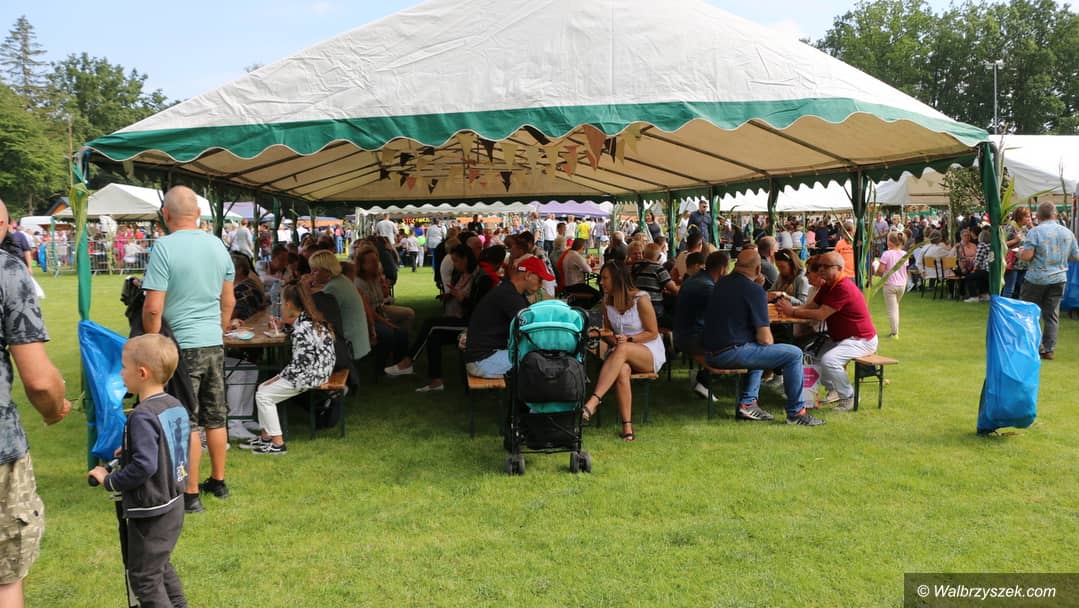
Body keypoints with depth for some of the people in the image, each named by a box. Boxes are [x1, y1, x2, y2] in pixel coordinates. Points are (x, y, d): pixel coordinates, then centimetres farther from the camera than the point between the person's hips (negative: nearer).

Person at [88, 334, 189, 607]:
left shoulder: (143, 416, -24)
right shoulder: (177, 406, 2)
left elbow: (144, 466, -29)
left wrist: (109, 480, -16)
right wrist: (130, 451, 15)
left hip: (150, 512, -9)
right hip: (173, 504, 9)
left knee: (144, 577, 6)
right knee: (161, 566, 26)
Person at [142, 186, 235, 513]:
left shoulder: (164, 247, -14)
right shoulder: (217, 244, 6)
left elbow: (153, 308, -17)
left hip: (181, 345, -6)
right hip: (215, 344, 6)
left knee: (187, 422, 1)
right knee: (215, 417, 16)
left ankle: (191, 495, 8)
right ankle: (218, 482, 28)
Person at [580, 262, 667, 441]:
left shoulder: (641, 299, -10)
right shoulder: (607, 302, 6)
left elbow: (653, 333, -6)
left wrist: (629, 339, -20)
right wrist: (613, 339, -7)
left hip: (650, 352, -4)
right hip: (622, 353, 4)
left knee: (622, 349, -38)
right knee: (622, 370, -35)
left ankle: (593, 402, -49)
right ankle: (627, 426, -38)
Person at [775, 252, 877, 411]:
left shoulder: (844, 288, -23)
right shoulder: (828, 286, 9)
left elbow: (820, 315, -27)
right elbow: (810, 307, 4)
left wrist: (792, 312, -20)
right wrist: (790, 308, -14)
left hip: (861, 340, -10)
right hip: (843, 338, 10)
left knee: (828, 360, -29)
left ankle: (849, 398, -8)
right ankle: (833, 391, 19)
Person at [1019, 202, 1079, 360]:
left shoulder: (1035, 231, -11)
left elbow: (1027, 256, -18)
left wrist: (1019, 254, 3)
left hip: (1037, 278, -4)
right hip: (1058, 279, 4)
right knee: (1052, 316, 9)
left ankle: (1037, 347, 7)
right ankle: (1048, 350, 12)